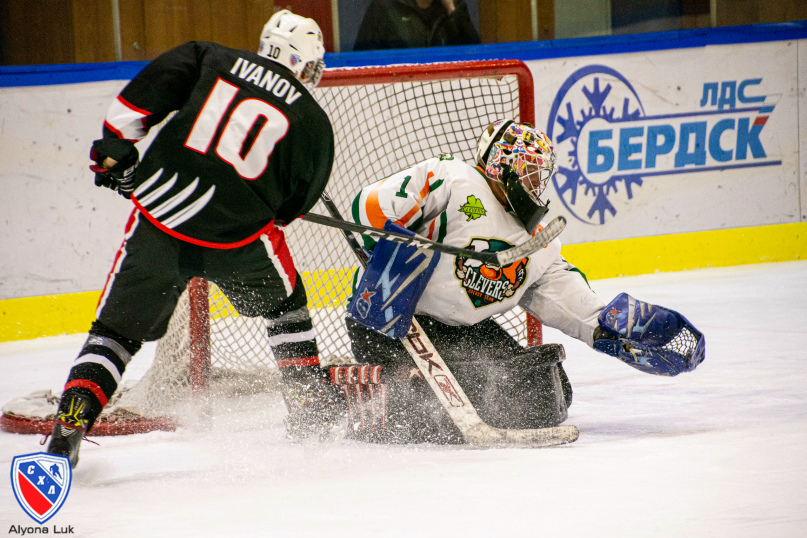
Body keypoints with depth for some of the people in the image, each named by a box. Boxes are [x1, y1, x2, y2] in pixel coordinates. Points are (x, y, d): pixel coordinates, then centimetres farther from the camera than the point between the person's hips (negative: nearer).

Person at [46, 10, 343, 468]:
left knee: (118, 327, 11)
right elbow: (293, 204, 14)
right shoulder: (314, 122, 9)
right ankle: (309, 406, 30)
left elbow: (140, 98, 2)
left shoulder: (214, 60, 11)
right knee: (284, 304, 29)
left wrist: (115, 153, 11)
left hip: (159, 212, 1)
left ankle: (73, 418, -5)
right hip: (239, 232, -1)